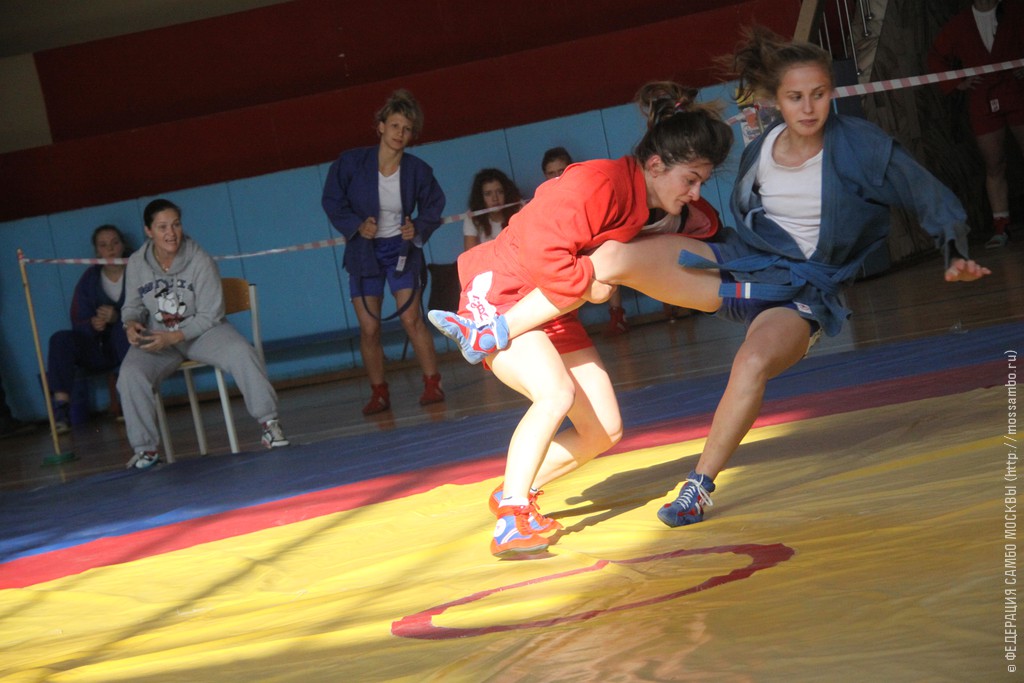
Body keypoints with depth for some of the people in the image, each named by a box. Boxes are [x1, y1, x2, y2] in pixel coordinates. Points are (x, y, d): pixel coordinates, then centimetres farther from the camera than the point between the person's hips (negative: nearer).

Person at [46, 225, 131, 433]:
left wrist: (116, 318, -29)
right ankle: (61, 410, -30)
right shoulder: (89, 280, 5)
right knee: (61, 339, -22)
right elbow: (79, 323, 0)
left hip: (131, 343, -3)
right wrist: (92, 324, -25)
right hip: (101, 350, 3)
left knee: (123, 326, -36)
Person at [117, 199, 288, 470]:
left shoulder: (200, 261, -15)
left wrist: (175, 336, -26)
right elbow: (132, 305, 9)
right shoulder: (136, 264, -6)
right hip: (156, 337, 2)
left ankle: (269, 423, -17)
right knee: (130, 374, -26)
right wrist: (131, 324, -16)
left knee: (240, 352, -30)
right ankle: (144, 448, -11)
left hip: (202, 331, -2)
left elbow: (209, 314, -14)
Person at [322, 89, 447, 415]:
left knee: (412, 318, -11)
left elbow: (434, 205, 7)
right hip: (364, 251, 0)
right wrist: (356, 225, -16)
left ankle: (433, 384, -2)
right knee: (369, 328, 1)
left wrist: (419, 227, -12)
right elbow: (332, 200, -2)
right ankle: (379, 393, 13)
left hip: (401, 248, 0)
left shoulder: (417, 170, -8)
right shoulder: (352, 162, -12)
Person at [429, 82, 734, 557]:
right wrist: (587, 282, -19)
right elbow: (539, 249, -34)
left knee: (604, 431, 4)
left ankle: (515, 493, 20)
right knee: (556, 393, -32)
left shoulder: (643, 198, 3)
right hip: (499, 298, -9)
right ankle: (511, 518, -23)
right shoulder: (601, 183, -27)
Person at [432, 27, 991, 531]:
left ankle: (699, 487, -21)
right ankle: (489, 335, -8)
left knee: (752, 363, -38)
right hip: (741, 265, 4)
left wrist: (957, 254, -11)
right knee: (616, 256, -14)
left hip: (804, 293, -4)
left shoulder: (861, 146, -11)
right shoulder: (760, 152, 2)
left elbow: (930, 197, -2)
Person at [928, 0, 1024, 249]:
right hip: (983, 104, 1)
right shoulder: (958, 25, 8)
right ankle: (1000, 226, 3)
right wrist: (956, 83, 5)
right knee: (994, 167, 2)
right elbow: (936, 57, 17)